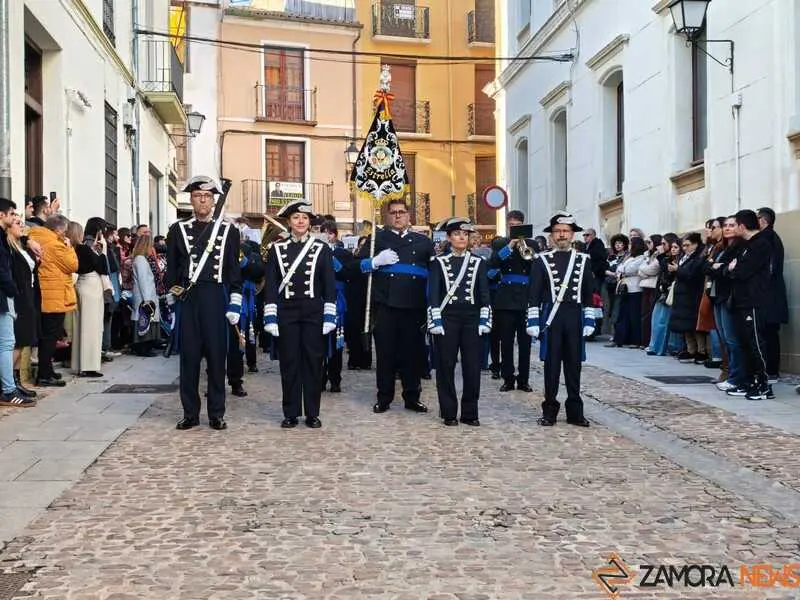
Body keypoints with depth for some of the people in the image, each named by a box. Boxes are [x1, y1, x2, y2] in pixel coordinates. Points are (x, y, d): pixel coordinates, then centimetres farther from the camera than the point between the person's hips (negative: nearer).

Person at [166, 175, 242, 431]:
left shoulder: (228, 230, 6)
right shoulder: (178, 230, 8)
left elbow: (234, 270, 4)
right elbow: (171, 266, 10)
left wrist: (234, 304, -2)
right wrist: (172, 291, 1)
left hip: (216, 300, -1)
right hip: (187, 300, 1)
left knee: (216, 355, 3)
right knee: (189, 355, 4)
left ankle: (216, 414, 11)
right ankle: (190, 413, 12)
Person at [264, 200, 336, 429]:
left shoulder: (322, 249, 4)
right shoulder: (277, 249, 5)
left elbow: (329, 285, 2)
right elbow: (271, 285, 2)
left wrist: (329, 316, -5)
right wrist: (270, 317, -5)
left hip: (314, 312, 0)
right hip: (286, 313, 0)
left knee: (313, 361, 3)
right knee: (289, 362, 4)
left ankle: (312, 414, 12)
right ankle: (290, 413, 13)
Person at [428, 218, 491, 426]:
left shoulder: (479, 262, 8)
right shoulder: (439, 263, 4)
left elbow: (484, 294, 5)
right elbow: (433, 294, -1)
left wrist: (484, 321, -3)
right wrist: (435, 321, -9)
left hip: (472, 319, 1)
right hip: (447, 319, -1)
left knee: (472, 367, 1)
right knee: (446, 367, 1)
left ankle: (470, 413, 11)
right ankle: (449, 413, 11)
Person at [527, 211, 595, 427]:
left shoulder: (584, 261, 8)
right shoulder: (542, 261, 2)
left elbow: (589, 294, 9)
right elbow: (534, 294, 0)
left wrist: (589, 320, 3)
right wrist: (533, 321, -6)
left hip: (575, 319, 2)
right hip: (551, 319, -2)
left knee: (574, 365, 7)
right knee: (551, 365, 3)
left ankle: (575, 411, 15)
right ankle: (550, 411, 11)